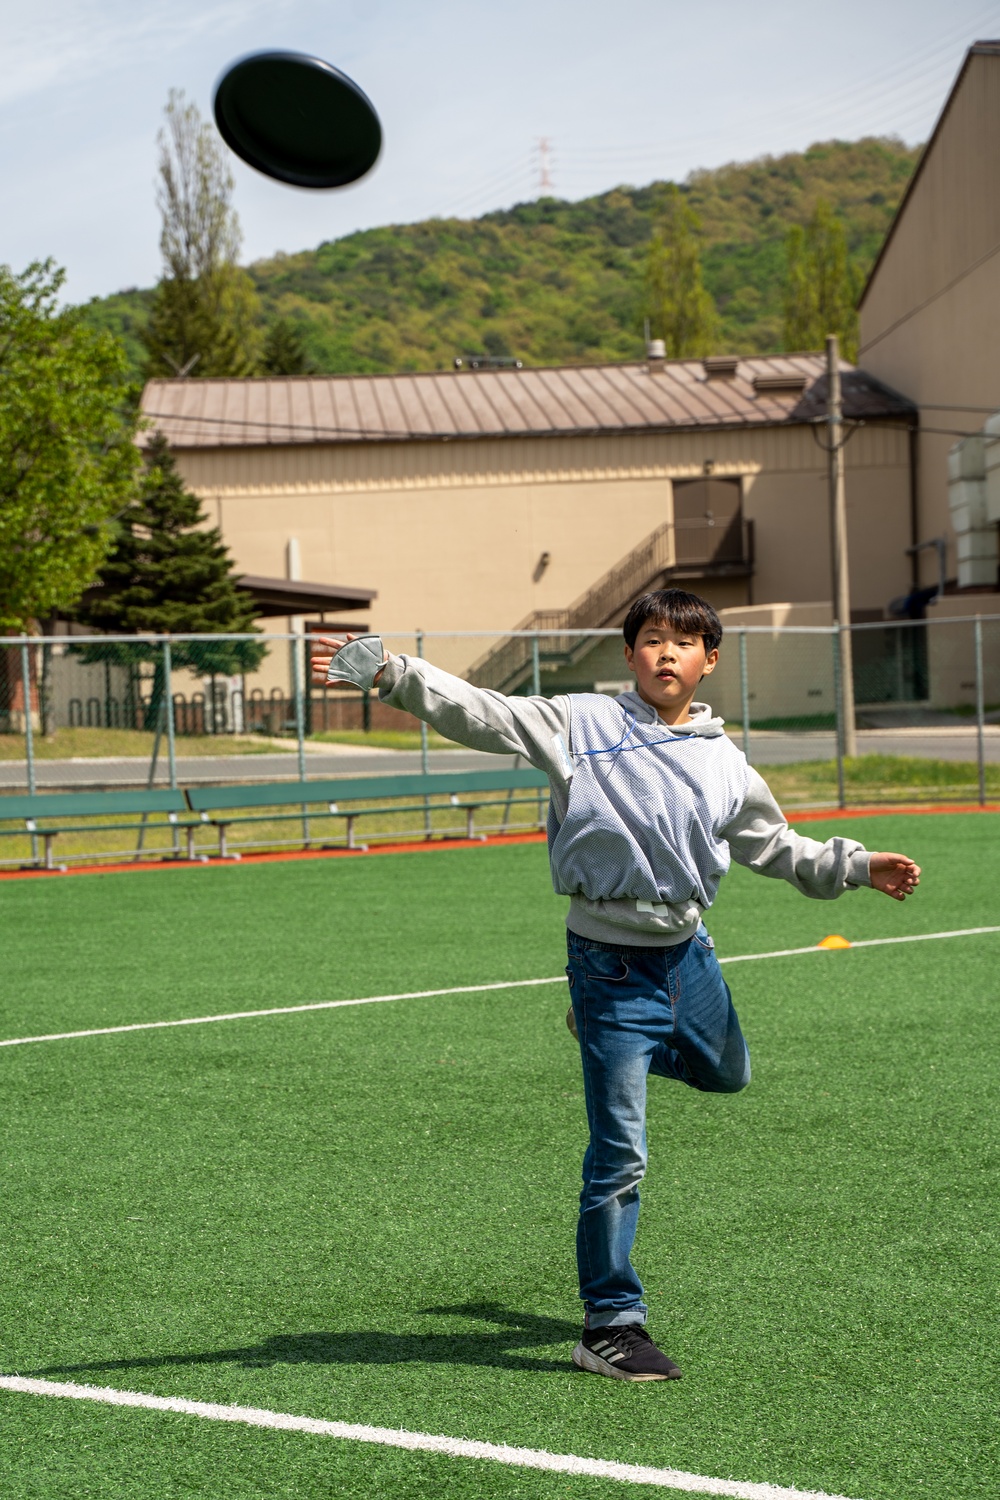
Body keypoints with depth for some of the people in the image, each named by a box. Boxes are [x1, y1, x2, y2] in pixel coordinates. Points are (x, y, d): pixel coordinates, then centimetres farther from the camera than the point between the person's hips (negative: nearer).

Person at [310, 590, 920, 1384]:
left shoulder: (724, 762, 6)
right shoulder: (583, 723, -8)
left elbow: (776, 846, 20)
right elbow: (481, 713, -17)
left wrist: (858, 867, 17)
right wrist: (392, 675, -29)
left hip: (687, 952, 5)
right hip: (611, 961, -5)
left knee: (726, 1074, 29)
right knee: (619, 1156, -3)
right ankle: (610, 1325, 10)